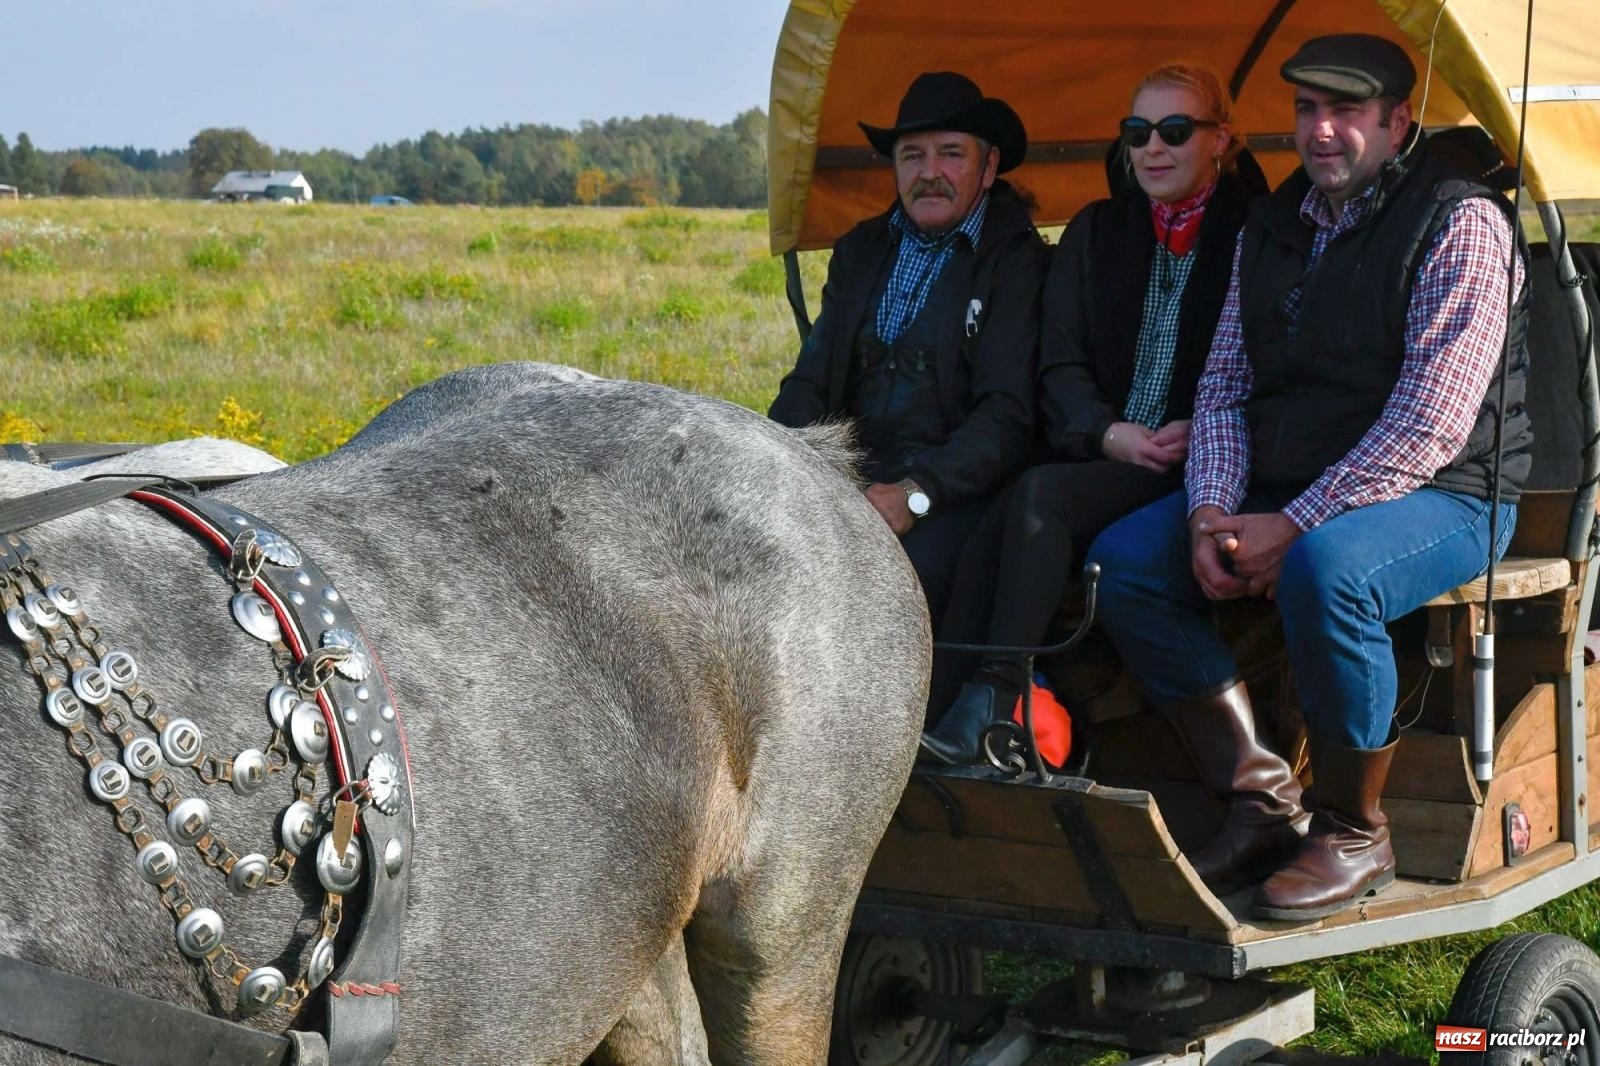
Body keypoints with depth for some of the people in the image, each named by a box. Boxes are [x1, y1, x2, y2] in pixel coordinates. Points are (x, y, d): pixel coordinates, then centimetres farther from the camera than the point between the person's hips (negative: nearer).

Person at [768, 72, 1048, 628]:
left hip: (953, 490, -5)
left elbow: (1008, 414, -9)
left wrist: (916, 494, -23)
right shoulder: (861, 249, 20)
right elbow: (810, 382, 16)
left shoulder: (1020, 262, 1)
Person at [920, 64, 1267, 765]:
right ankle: (939, 714, -33)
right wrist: (1107, 433, -7)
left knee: (1040, 494, -31)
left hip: (1193, 468, -4)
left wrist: (1197, 435, -14)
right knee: (996, 529, -28)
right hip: (1098, 462, 4)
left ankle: (992, 699, -33)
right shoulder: (1095, 234, 18)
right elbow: (1059, 366, 13)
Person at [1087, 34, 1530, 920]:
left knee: (1325, 572, -38)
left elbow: (1430, 424, -20)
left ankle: (1353, 833, -16)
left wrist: (1293, 527, -22)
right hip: (1281, 491, 7)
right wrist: (1211, 512, -7)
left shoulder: (1460, 224, -11)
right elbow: (1223, 388, 12)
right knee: (1123, 560, -9)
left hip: (1442, 497, -7)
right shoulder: (1271, 228, 13)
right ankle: (1260, 804, -7)